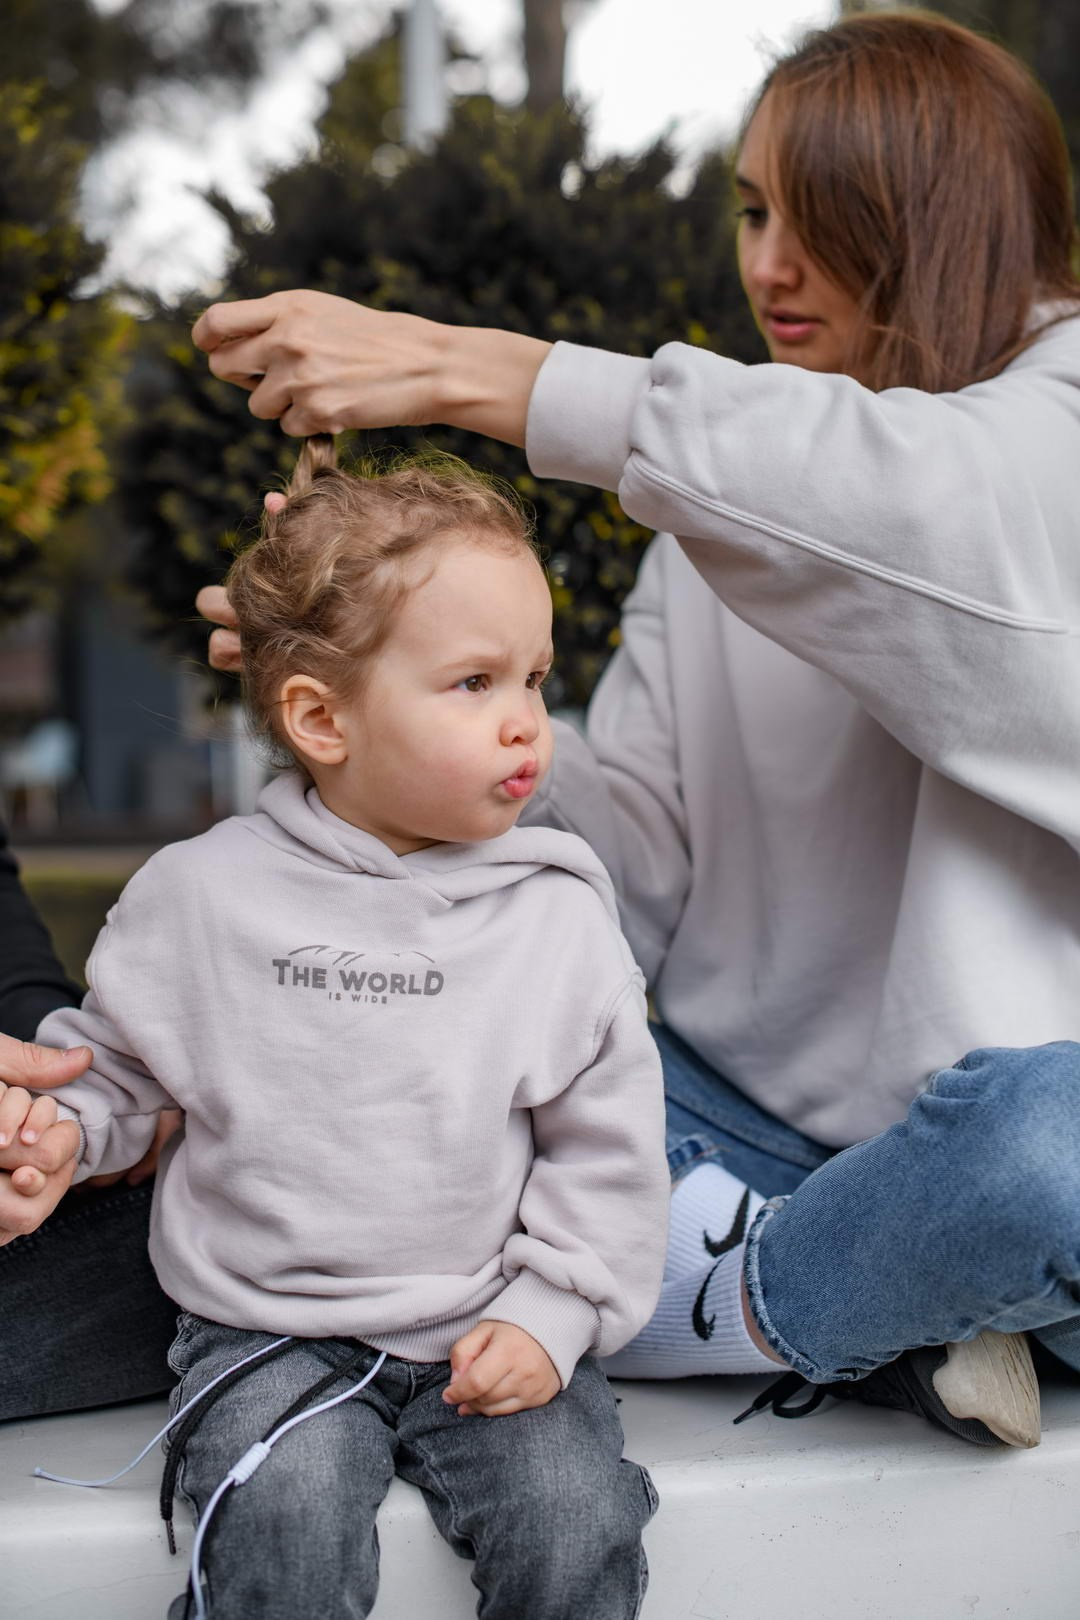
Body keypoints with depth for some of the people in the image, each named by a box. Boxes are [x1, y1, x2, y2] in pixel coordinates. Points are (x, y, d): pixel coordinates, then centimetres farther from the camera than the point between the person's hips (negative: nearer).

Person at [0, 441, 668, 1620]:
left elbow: (604, 1139, 3)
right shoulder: (202, 893, -3)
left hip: (486, 1333, 1)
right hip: (271, 1333, 0)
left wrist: (553, 1311, -5)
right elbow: (117, 1058, 11)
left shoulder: (556, 915, -2)